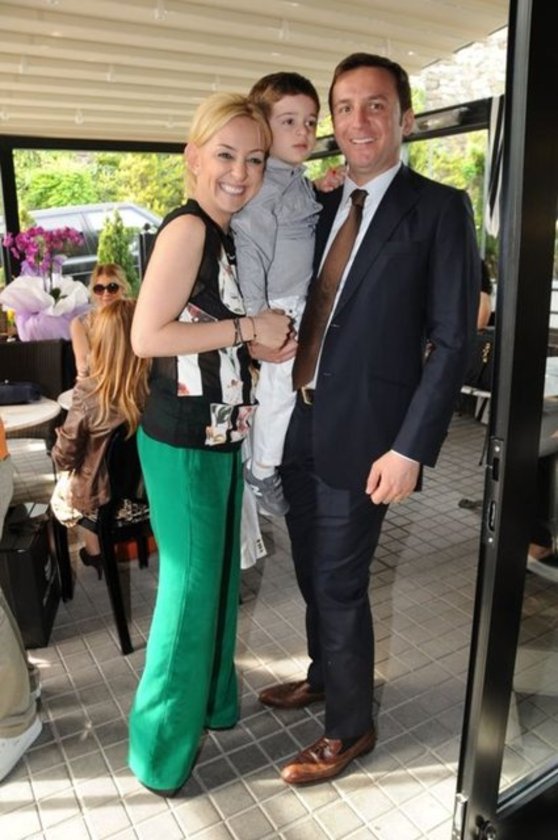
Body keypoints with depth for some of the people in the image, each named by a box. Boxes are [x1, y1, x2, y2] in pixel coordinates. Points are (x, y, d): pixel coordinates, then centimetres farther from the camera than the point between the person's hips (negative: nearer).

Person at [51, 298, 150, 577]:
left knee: (62, 491, 31)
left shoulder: (89, 392, -28)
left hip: (103, 499, -3)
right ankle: (101, 548, 42)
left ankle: (95, 553, 46)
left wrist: (61, 440, 5)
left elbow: (64, 457, -17)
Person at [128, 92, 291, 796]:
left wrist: (269, 341, -1)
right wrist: (247, 328, -18)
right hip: (184, 441, -9)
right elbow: (147, 336, -23)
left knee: (218, 575, 20)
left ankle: (210, 698, 42)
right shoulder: (187, 228, -16)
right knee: (191, 585, 4)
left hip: (218, 435, 9)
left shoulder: (222, 235, 11)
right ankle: (162, 745, 26)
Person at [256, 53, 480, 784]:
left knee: (339, 582, 5)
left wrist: (411, 448, -18)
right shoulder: (322, 207, 12)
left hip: (362, 435, -6)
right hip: (300, 423, 6)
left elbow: (454, 339, -12)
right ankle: (323, 675, 45)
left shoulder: (438, 208, -7)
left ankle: (351, 727, 30)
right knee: (312, 573, 20)